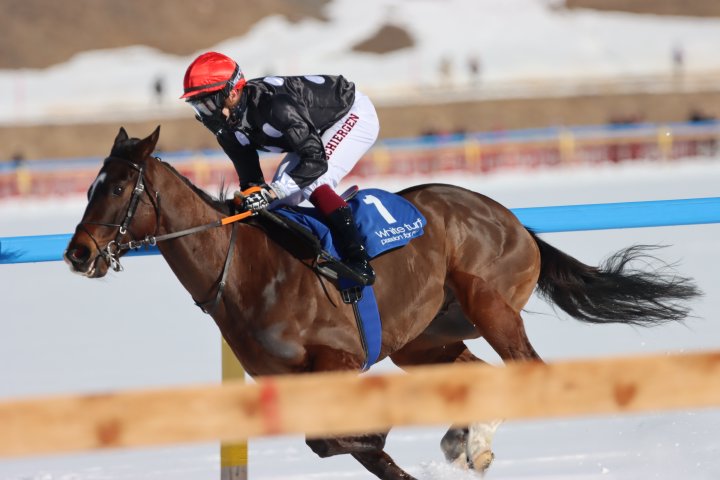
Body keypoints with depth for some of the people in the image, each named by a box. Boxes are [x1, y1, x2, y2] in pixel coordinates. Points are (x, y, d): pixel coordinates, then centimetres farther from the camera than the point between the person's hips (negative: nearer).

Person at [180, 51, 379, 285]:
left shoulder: (274, 105, -39)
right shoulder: (225, 124, -12)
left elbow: (315, 160, -40)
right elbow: (249, 175, -2)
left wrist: (272, 191, -46)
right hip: (317, 130, 9)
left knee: (312, 183, -29)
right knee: (281, 198, 0)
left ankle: (358, 261, -31)